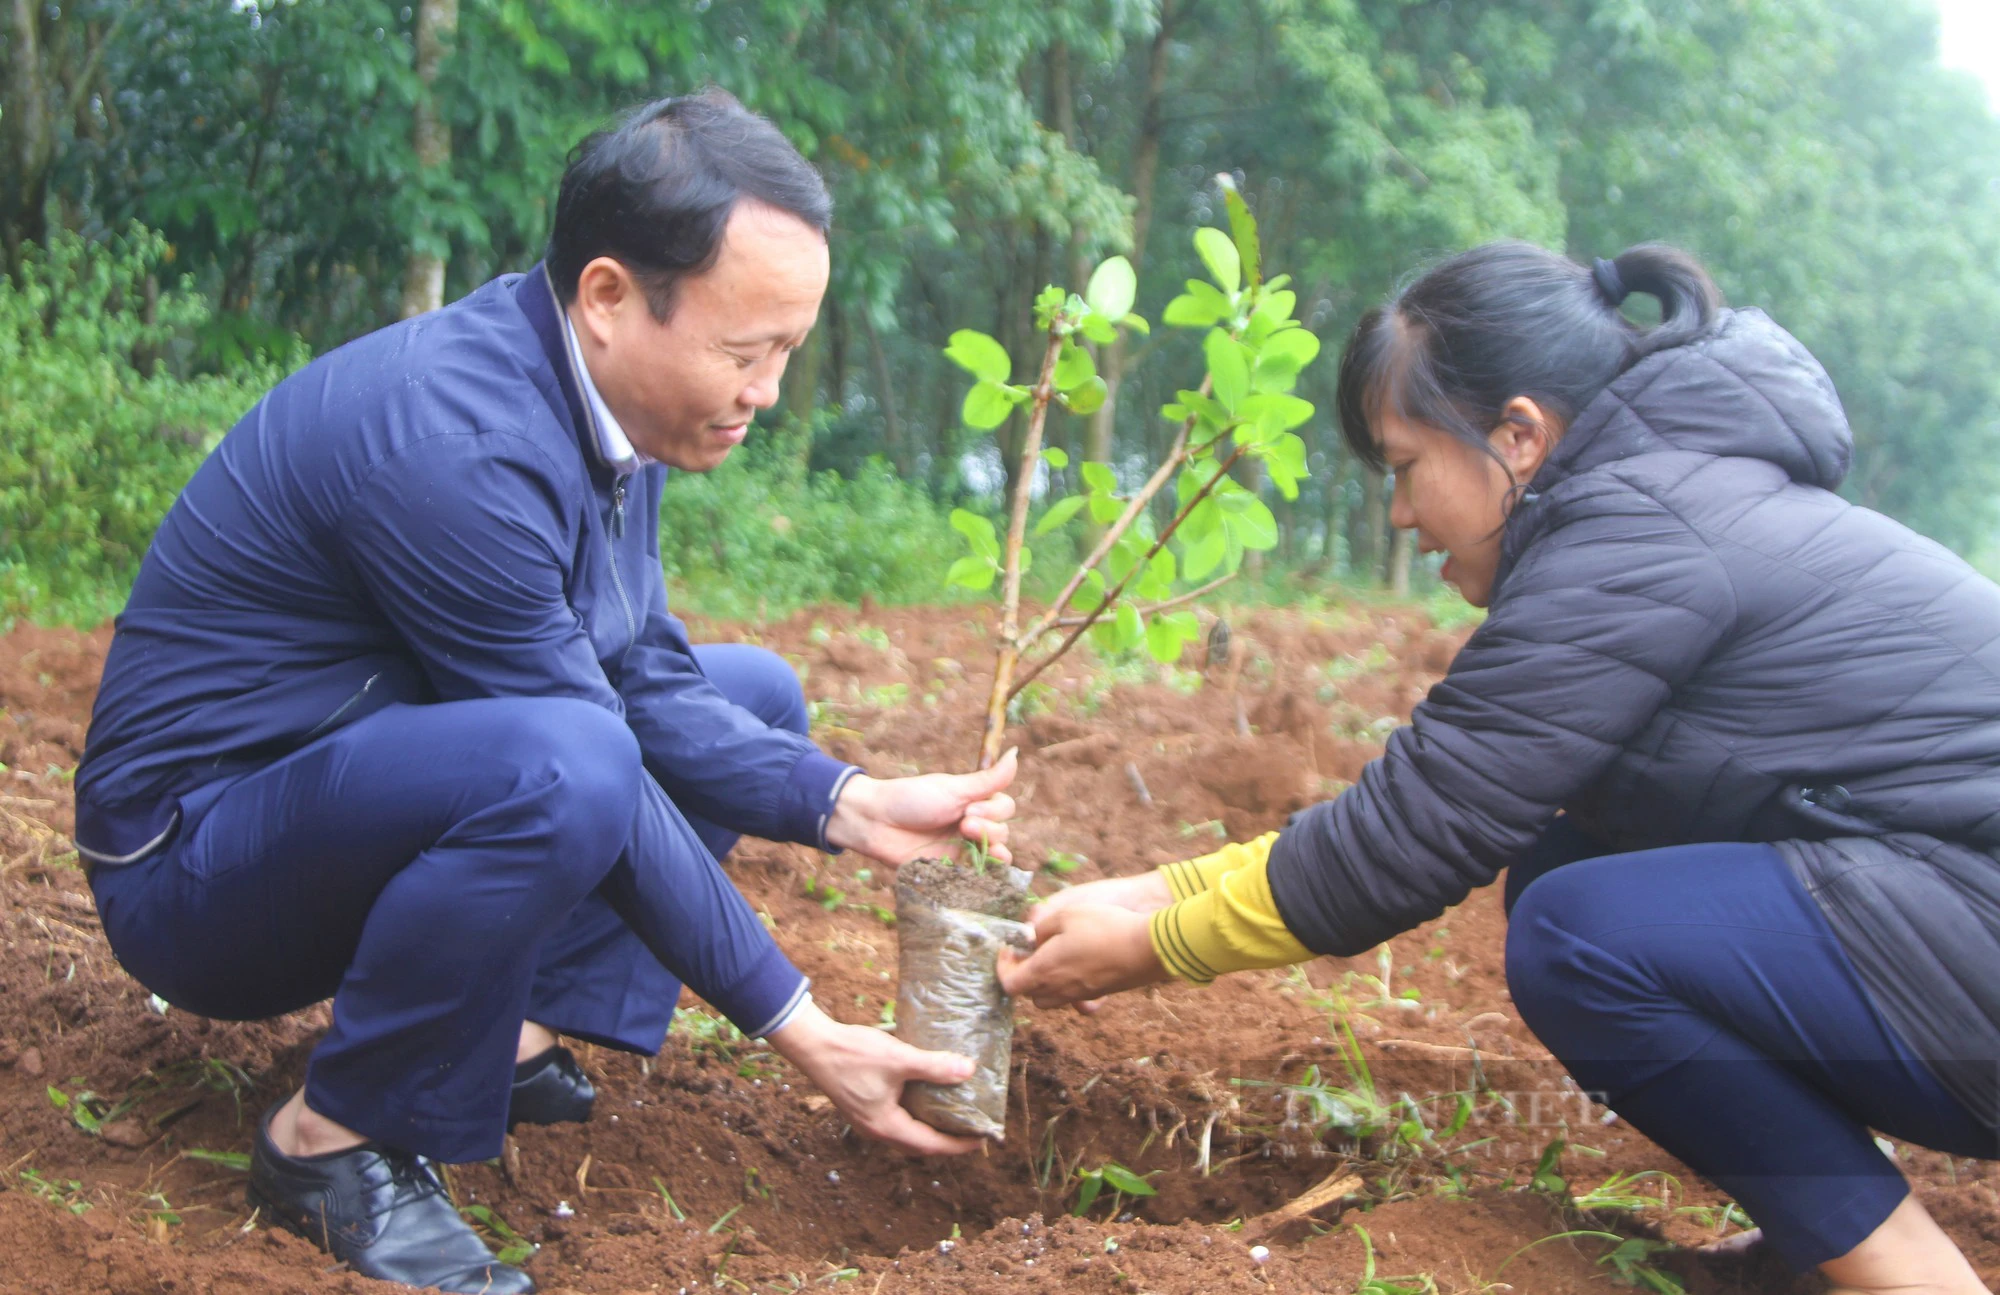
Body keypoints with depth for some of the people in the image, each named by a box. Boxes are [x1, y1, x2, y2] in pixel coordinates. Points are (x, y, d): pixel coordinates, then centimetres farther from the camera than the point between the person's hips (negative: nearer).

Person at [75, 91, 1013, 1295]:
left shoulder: (600, 393, -1)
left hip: (376, 802, 9)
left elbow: (649, 682, 4)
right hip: (193, 866, -9)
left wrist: (849, 803, -10)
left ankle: (510, 1036, -1)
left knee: (755, 692, 10)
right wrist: (798, 1027, -20)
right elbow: (587, 761, -26)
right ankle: (338, 1138, -15)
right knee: (557, 767, -37)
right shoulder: (457, 444, -29)